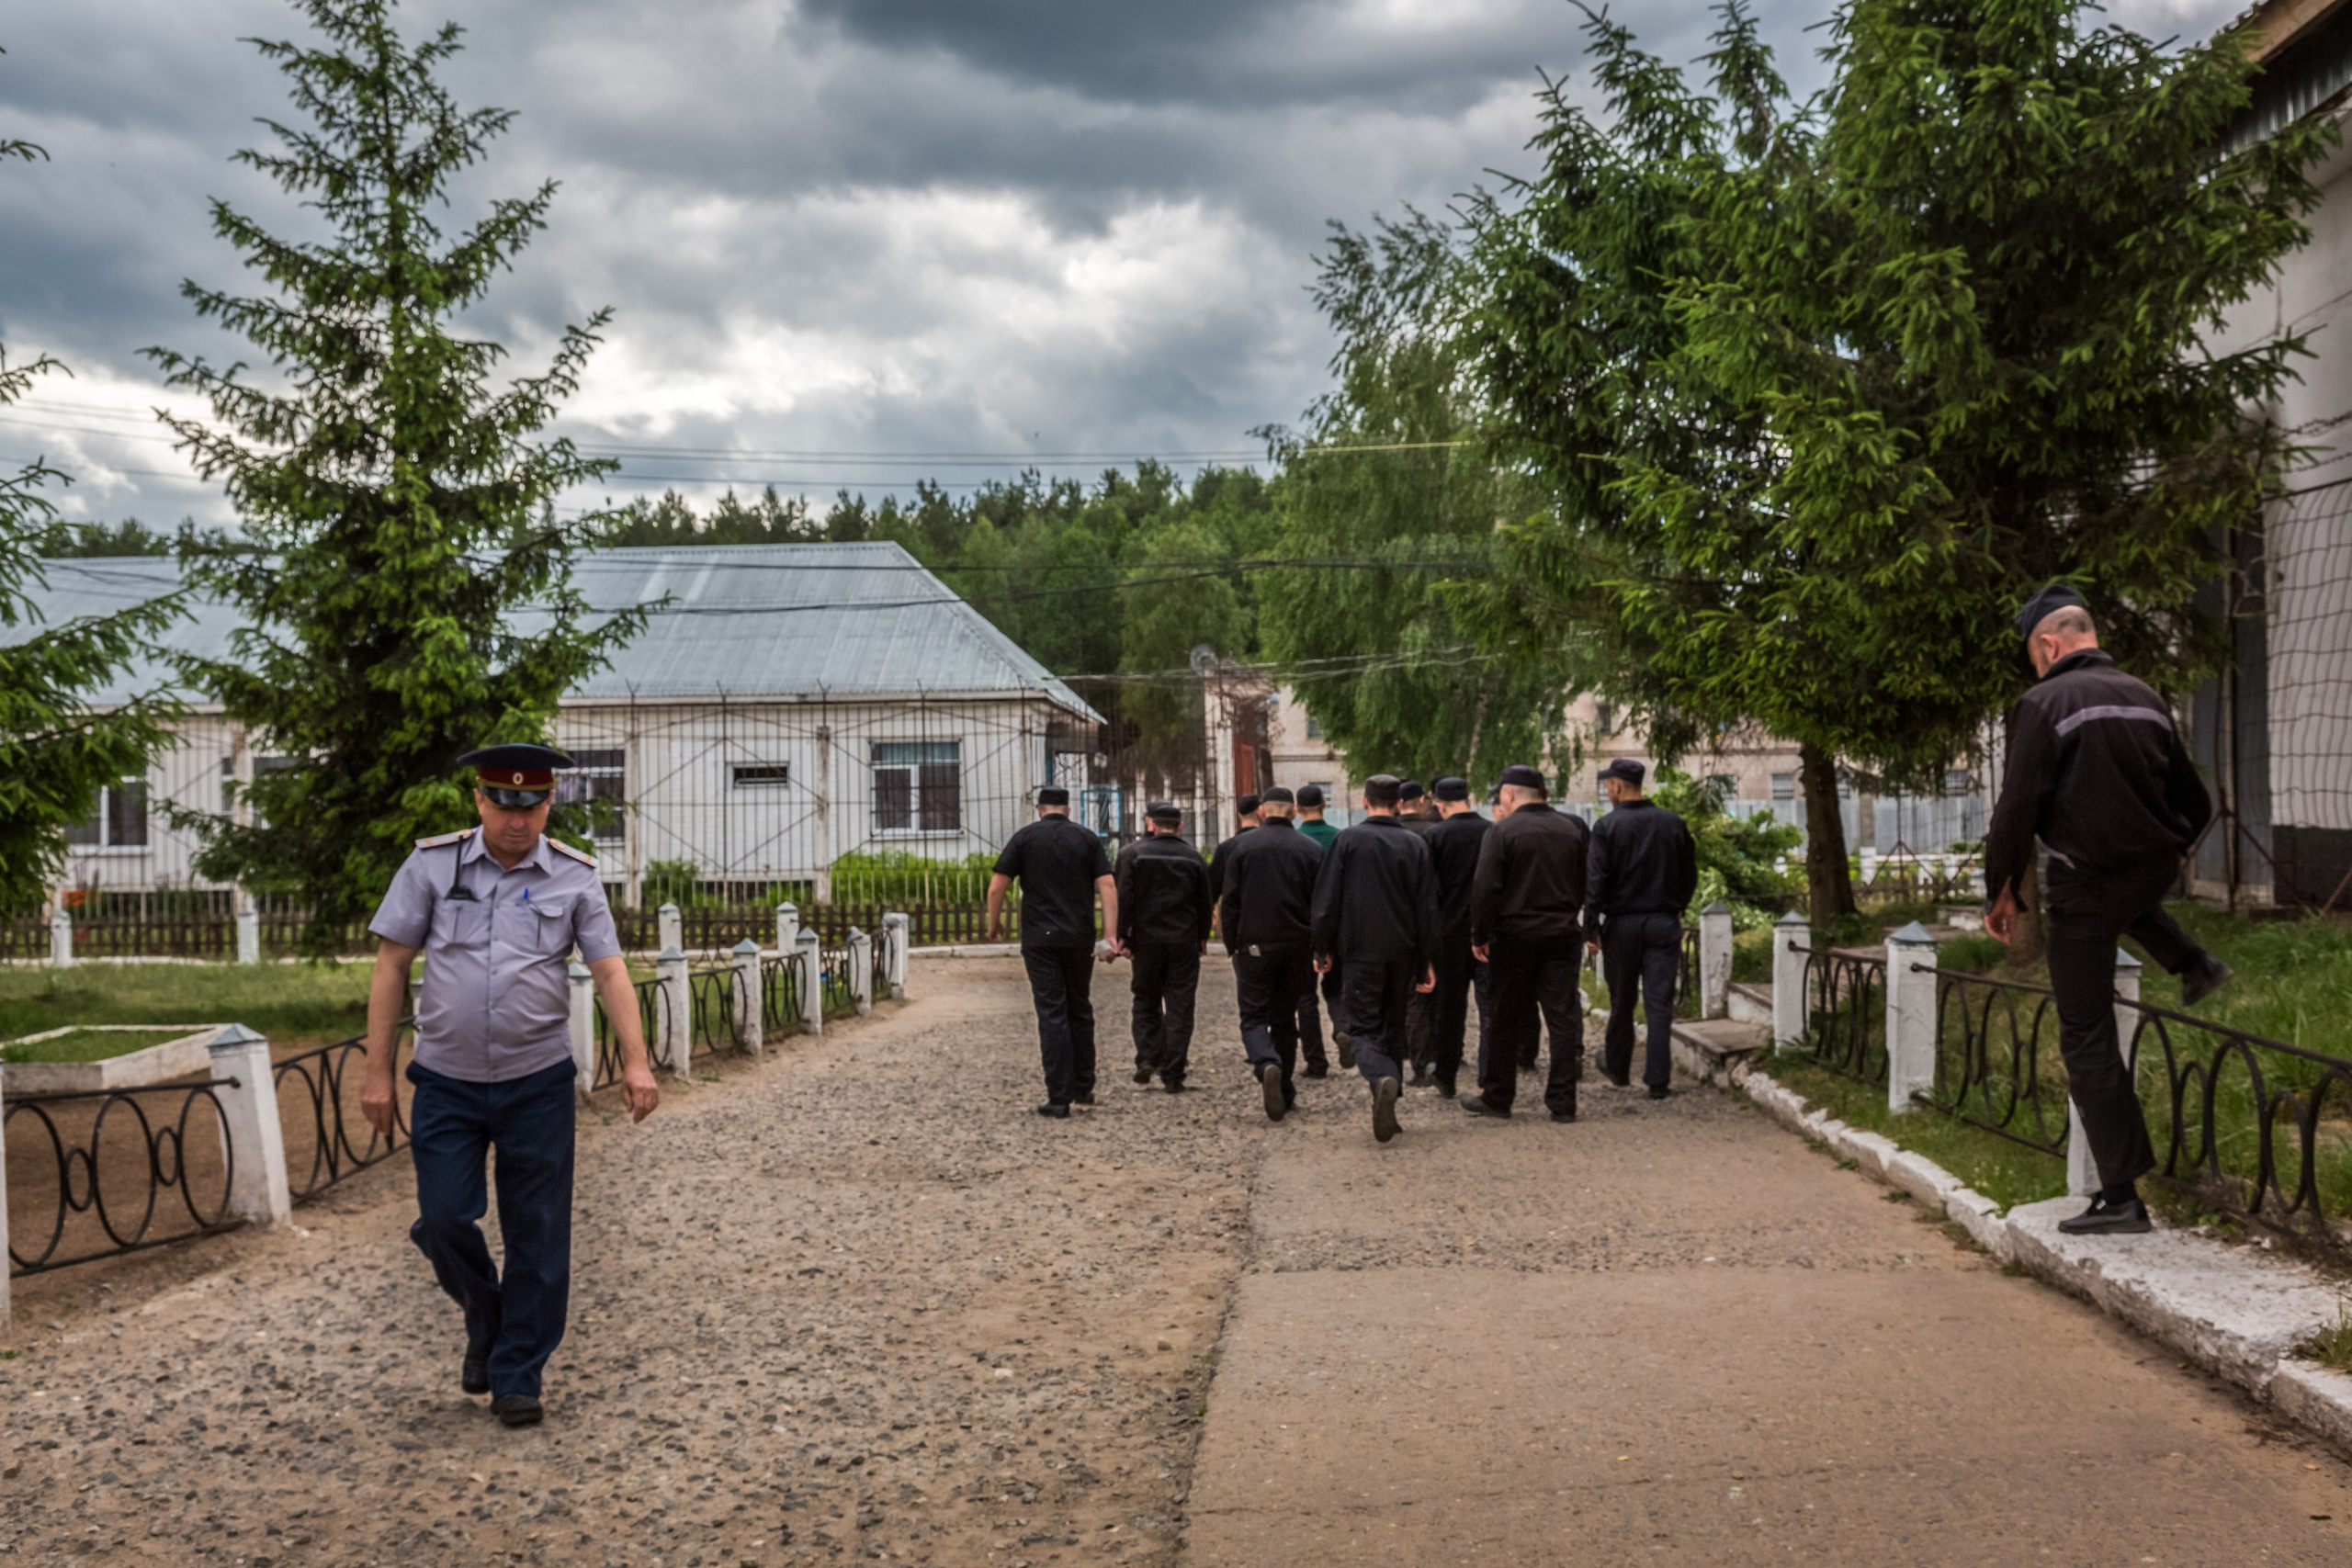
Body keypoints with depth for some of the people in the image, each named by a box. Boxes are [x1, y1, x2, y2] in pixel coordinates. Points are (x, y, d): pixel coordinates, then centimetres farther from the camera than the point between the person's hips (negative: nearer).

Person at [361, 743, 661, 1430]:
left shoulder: (574, 877, -1)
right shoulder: (431, 865, -1)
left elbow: (610, 971, -5)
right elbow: (391, 967, 1)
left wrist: (636, 1063, -18)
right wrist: (377, 1072, -2)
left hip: (538, 1084, 0)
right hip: (447, 1083, 0)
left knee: (538, 1236, 2)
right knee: (443, 1219, -3)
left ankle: (516, 1376, 16)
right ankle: (486, 1316, 28)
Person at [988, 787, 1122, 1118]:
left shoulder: (1025, 837, 2)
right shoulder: (1087, 839, 7)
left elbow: (997, 886, -4)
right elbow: (1107, 886, -4)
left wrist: (994, 923, 11)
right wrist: (1111, 936, -8)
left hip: (1040, 939, -2)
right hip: (1080, 939, 2)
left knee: (1052, 1014, -3)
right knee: (1080, 1010, 17)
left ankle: (1059, 1098, -6)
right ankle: (1083, 1089, 22)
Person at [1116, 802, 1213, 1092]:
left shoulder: (1133, 853, -4)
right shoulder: (1193, 856, 4)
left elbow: (1124, 897, -7)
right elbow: (1204, 901, 8)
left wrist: (1122, 936, -3)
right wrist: (1203, 936, 18)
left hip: (1146, 939, -1)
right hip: (1185, 942, 1)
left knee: (1146, 1002, 15)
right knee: (1179, 1007, 3)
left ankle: (1147, 1058, 1)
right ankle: (1173, 1074, 0)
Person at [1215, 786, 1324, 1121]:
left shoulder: (1244, 847, -2)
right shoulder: (1311, 849, 3)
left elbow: (1230, 901, -2)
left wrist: (1232, 945, 4)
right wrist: (1318, 950, 8)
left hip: (1254, 946, -2)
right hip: (1297, 946, 2)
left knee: (1254, 1016, 3)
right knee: (1285, 1017, 14)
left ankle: (1268, 1065, -26)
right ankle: (1284, 1091, 16)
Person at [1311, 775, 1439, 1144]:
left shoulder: (1348, 840, -5)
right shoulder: (1415, 844, 3)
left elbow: (1327, 901, -4)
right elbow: (1427, 908, 3)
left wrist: (1323, 949, 6)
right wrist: (1425, 961, 8)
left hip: (1361, 951, -3)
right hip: (1402, 953, 3)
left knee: (1363, 1027, -1)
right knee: (1392, 1026, 15)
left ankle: (1383, 1080, -30)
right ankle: (1386, 1105, 17)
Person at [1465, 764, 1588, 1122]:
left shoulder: (1502, 832, -10)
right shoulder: (1570, 829, 8)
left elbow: (1485, 888, -13)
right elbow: (1582, 886, 16)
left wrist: (1479, 936, -5)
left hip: (1514, 935, -4)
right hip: (1561, 933, 4)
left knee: (1507, 1021, 5)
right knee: (1562, 1016, 5)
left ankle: (1497, 1097, 15)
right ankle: (1562, 1102, 5)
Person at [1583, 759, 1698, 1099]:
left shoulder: (1607, 826, -8)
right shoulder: (1673, 823, 3)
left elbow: (1595, 880, -11)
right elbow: (1690, 875, 10)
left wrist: (1591, 927, -7)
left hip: (1621, 924, -2)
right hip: (1664, 924, 2)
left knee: (1622, 1003, 12)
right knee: (1660, 1004, 0)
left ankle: (1618, 1071, 26)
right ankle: (1659, 1080, -5)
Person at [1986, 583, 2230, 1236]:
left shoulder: (2045, 703, -12)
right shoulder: (2147, 699, 7)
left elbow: (2017, 809, -17)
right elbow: (2195, 803, 14)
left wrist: (2001, 893, -5)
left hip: (2085, 891, -6)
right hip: (2151, 876, 6)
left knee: (2087, 1043, 2)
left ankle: (2121, 1197, 3)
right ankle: (2191, 963, 28)